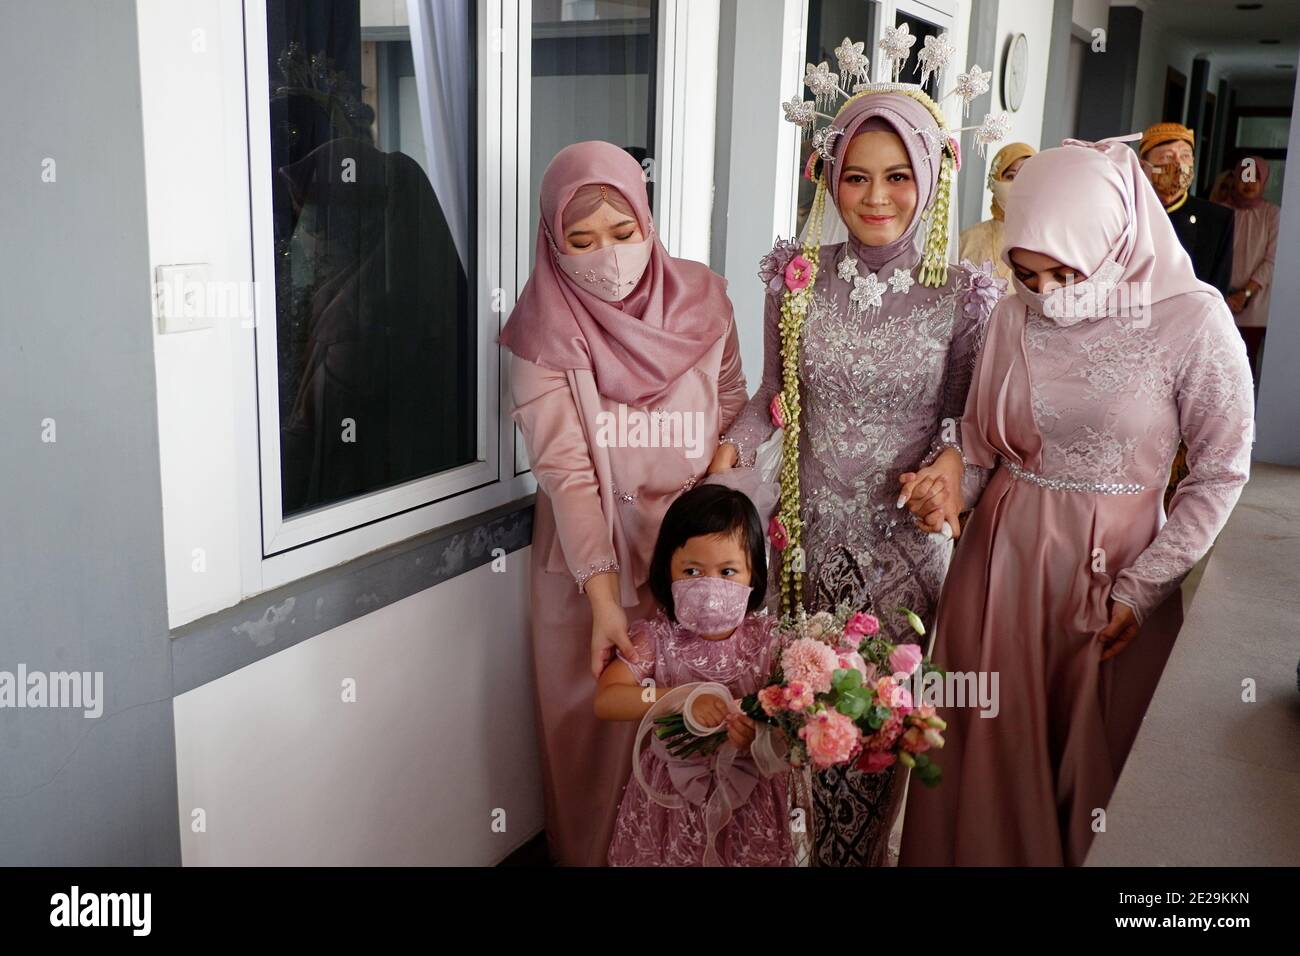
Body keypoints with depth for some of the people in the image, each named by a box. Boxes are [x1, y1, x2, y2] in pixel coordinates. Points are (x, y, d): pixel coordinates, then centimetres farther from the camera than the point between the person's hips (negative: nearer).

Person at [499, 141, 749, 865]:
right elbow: (564, 470, -15)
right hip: (591, 553, -2)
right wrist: (603, 597, -23)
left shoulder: (703, 297, -1)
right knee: (598, 716, 9)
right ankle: (593, 852, 33)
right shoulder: (545, 328, -11)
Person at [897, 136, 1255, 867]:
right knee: (988, 753, 12)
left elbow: (1221, 474, -6)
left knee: (1094, 762, 11)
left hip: (1114, 564, -3)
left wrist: (1141, 589, -9)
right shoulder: (1016, 316, -2)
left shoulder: (1193, 321, -12)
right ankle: (984, 853, 34)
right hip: (1003, 554, 3)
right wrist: (950, 478, -12)